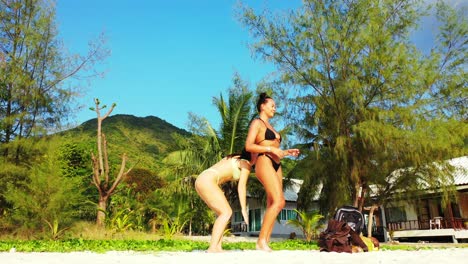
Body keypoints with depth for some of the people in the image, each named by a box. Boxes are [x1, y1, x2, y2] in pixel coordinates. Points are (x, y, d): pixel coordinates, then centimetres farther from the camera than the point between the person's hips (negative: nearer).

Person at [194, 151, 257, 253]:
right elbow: (241, 186, -9)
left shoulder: (235, 159, 26)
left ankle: (217, 247, 3)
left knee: (224, 213, 9)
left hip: (202, 180, 9)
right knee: (226, 212, -9)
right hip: (207, 181, -9)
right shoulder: (246, 164, 1)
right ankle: (212, 248, -15)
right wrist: (244, 209, -10)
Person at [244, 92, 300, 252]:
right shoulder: (257, 123, 2)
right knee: (279, 201, -20)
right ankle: (261, 241, -18)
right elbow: (248, 146, -10)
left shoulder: (270, 126, 27)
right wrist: (271, 149, -14)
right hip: (264, 163, -9)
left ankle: (265, 242, 0)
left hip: (276, 165, 9)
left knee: (272, 205, 0)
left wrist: (287, 152, 13)